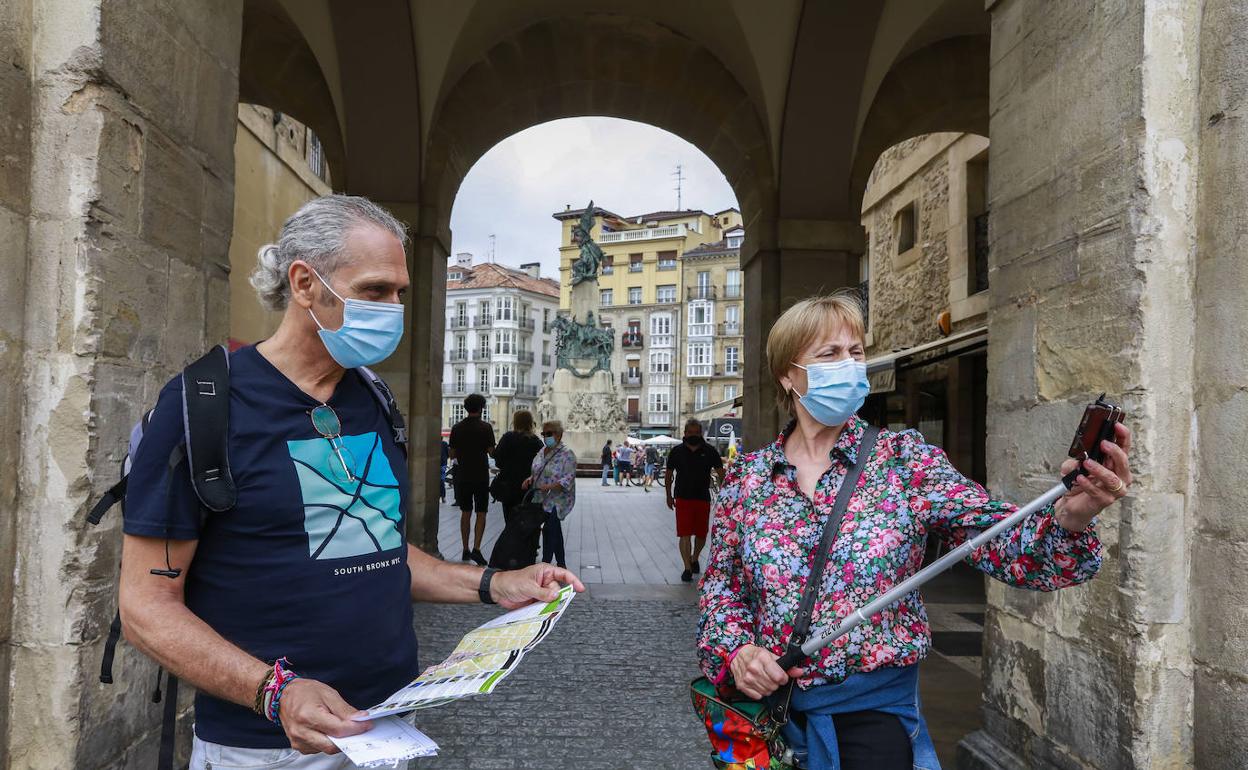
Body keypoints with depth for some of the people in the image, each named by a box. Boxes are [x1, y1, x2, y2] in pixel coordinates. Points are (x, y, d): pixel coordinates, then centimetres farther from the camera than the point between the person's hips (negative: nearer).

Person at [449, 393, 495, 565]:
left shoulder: (457, 428, 1)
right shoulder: (485, 427, -9)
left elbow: (452, 454, 4)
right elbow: (491, 451, -7)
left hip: (463, 475, 3)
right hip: (481, 475, -3)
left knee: (465, 513, 11)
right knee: (481, 513, 2)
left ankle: (466, 550, 14)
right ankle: (476, 548, -9)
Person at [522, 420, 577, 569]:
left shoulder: (566, 454, -12)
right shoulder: (542, 451, 11)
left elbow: (568, 478, -20)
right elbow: (537, 471, 21)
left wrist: (550, 487, -30)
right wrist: (530, 478, 0)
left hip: (557, 499, -8)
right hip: (543, 499, 8)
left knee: (549, 529, -14)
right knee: (555, 529, 15)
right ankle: (561, 564, 26)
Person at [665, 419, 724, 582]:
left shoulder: (710, 451, 1)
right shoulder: (677, 451, 2)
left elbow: (720, 473, 3)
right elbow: (668, 475, 11)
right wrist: (669, 496, 8)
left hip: (703, 498, 1)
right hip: (682, 498, -1)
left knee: (701, 535, 12)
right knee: (684, 534, -7)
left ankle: (695, 559, 37)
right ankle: (687, 568, -2)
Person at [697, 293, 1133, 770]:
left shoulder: (904, 459, -6)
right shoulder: (747, 475, -1)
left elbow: (1001, 540, -17)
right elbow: (720, 585, 4)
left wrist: (1070, 516, -36)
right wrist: (736, 650, -14)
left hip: (871, 710, -2)